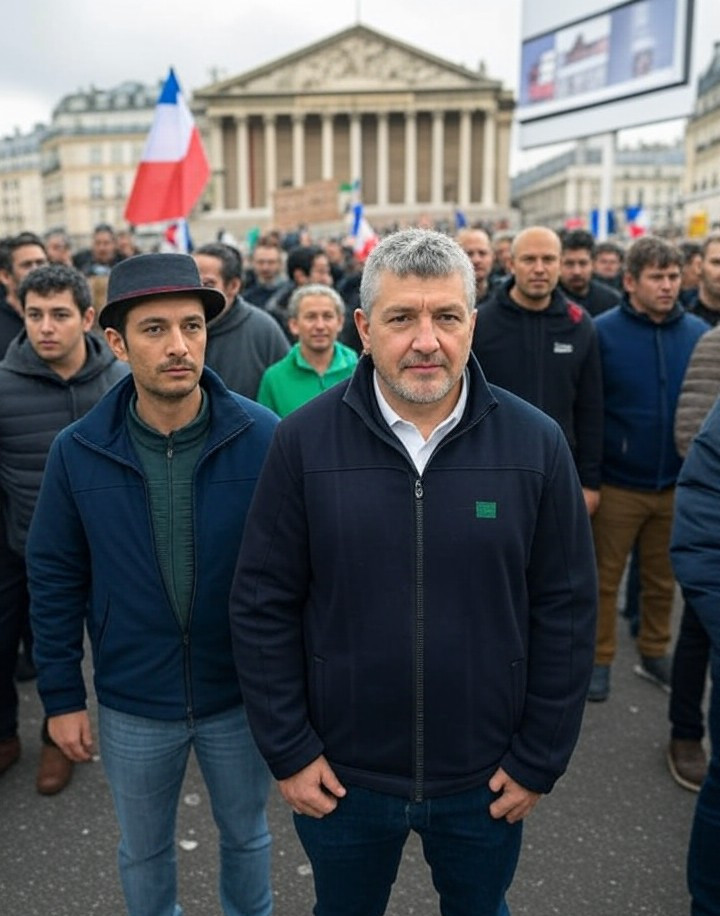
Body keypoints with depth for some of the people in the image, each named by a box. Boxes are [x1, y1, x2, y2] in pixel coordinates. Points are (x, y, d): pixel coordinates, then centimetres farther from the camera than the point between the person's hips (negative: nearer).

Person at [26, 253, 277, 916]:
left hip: (242, 695, 0)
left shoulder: (262, 437, -17)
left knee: (245, 834, 25)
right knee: (144, 849, 25)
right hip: (131, 706, 1)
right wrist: (62, 695, 1)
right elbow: (54, 580, -2)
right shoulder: (77, 451, -12)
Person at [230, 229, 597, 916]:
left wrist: (539, 759, -2)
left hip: (486, 780, 1)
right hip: (340, 775, 0)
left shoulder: (536, 444, -11)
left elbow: (565, 611, -5)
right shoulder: (305, 440, -12)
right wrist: (288, 751, -5)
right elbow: (262, 605, -7)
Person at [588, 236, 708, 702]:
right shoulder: (602, 331, -9)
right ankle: (600, 659, 24)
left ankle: (655, 654, 35)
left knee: (663, 579, 17)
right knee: (605, 578, 8)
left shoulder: (698, 332, 2)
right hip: (617, 485, -3)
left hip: (677, 485, 4)